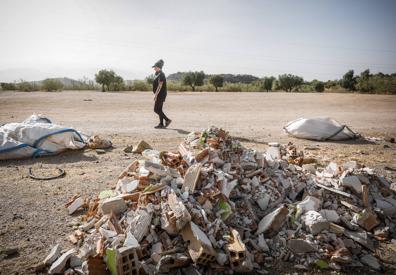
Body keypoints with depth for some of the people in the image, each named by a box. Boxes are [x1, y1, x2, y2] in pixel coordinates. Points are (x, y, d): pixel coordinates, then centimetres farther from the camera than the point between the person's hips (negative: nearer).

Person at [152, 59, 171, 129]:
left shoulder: (161, 75, -16)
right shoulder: (157, 74, 15)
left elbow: (160, 86, -22)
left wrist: (156, 94, -24)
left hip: (160, 95, -10)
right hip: (159, 95, 10)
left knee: (156, 110, -8)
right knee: (159, 110, 10)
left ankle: (167, 120, -1)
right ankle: (161, 124, 14)